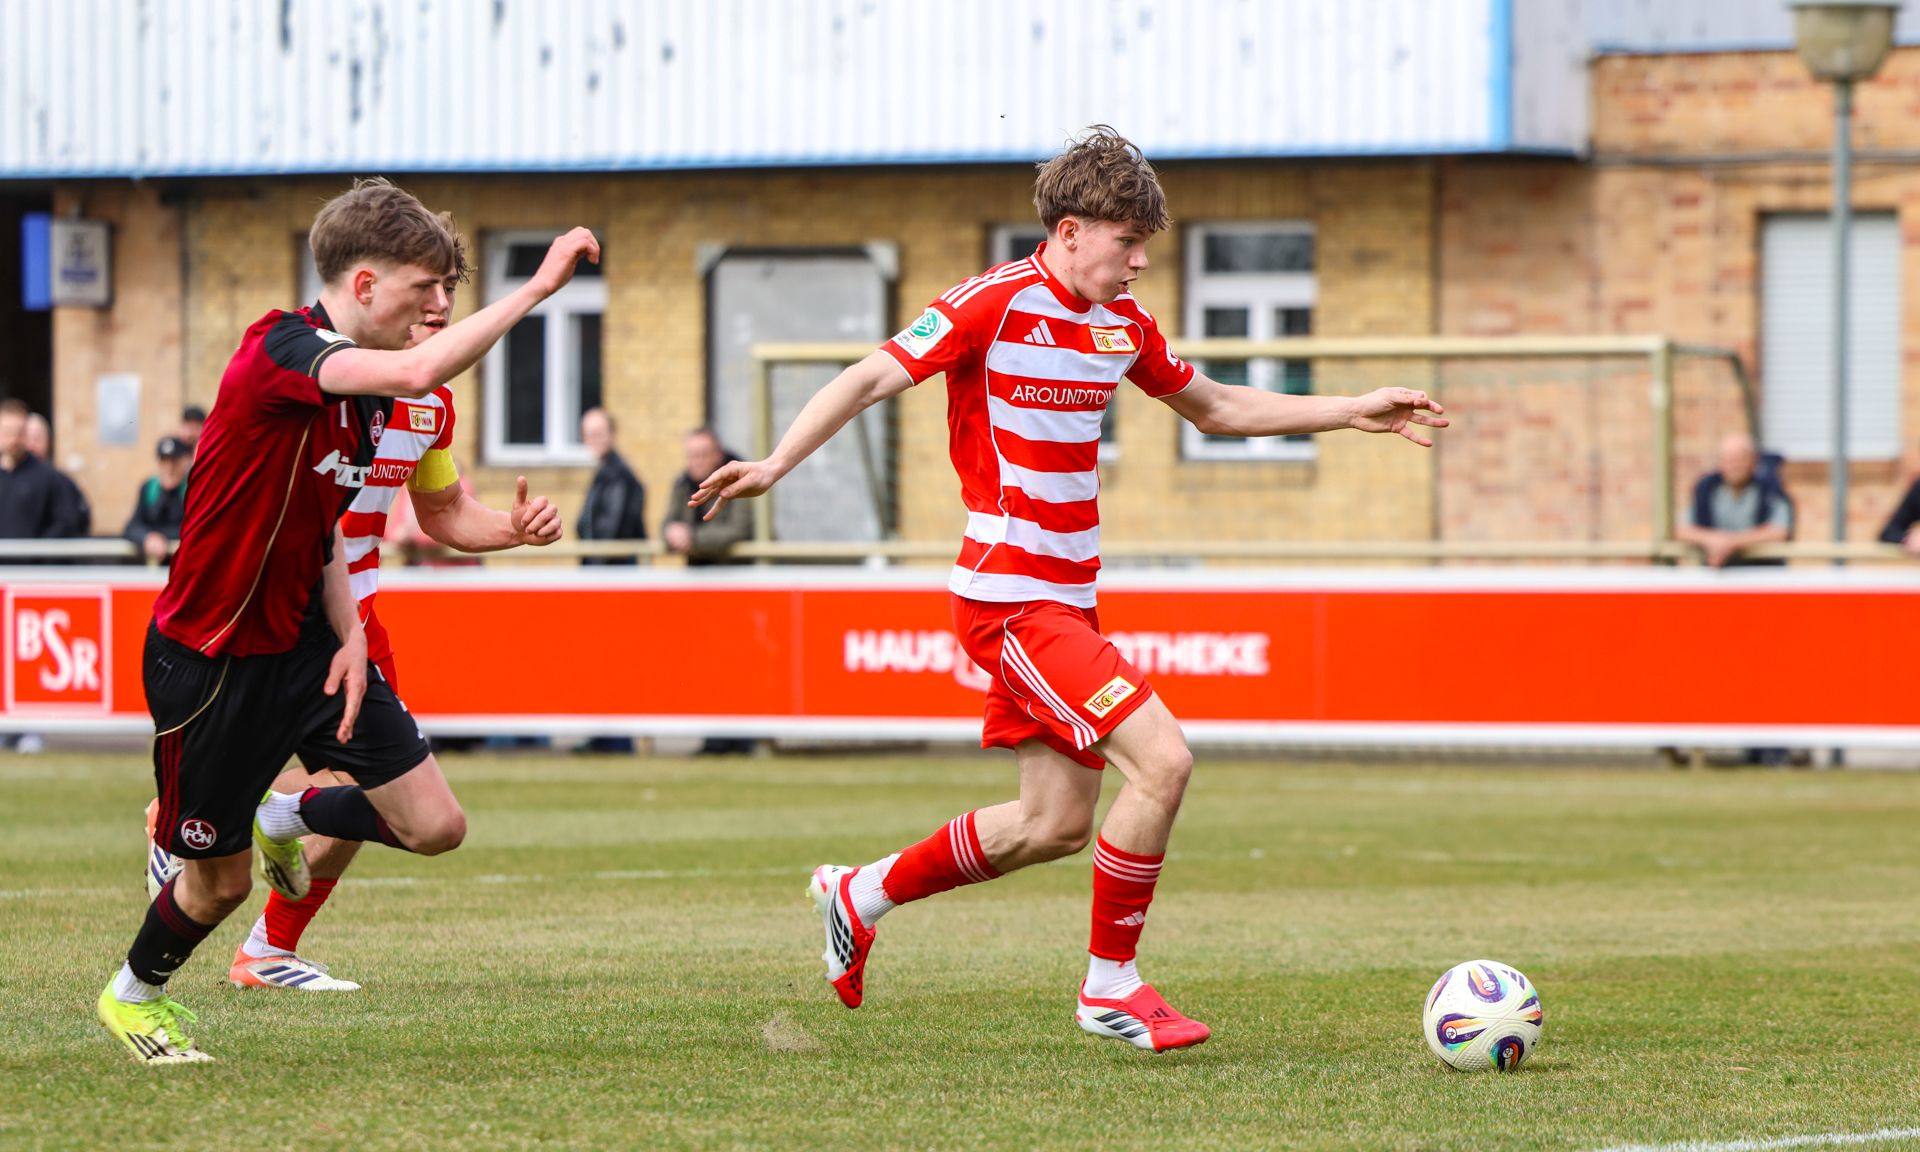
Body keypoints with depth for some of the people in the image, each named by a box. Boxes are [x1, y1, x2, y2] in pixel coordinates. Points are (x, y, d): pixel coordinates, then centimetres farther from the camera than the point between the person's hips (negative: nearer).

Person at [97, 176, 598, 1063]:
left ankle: (287, 819, 27)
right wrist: (536, 288, -38)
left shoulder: (370, 394, 5)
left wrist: (351, 634, -1)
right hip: (211, 658, -8)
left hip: (307, 640, 8)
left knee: (435, 825, -2)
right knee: (220, 881, 7)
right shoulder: (279, 348, -24)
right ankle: (133, 996, 38)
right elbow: (418, 371, -43)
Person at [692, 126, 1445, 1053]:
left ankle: (860, 895, 29)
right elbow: (871, 379, -14)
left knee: (1055, 823, 11)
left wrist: (1352, 412, 21)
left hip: (1065, 598, 9)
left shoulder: (1122, 324, 10)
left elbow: (1215, 409, 24)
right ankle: (1111, 986, -4)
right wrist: (775, 464, -27)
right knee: (1161, 759, -18)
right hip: (1009, 594, -9)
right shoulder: (995, 304, -12)